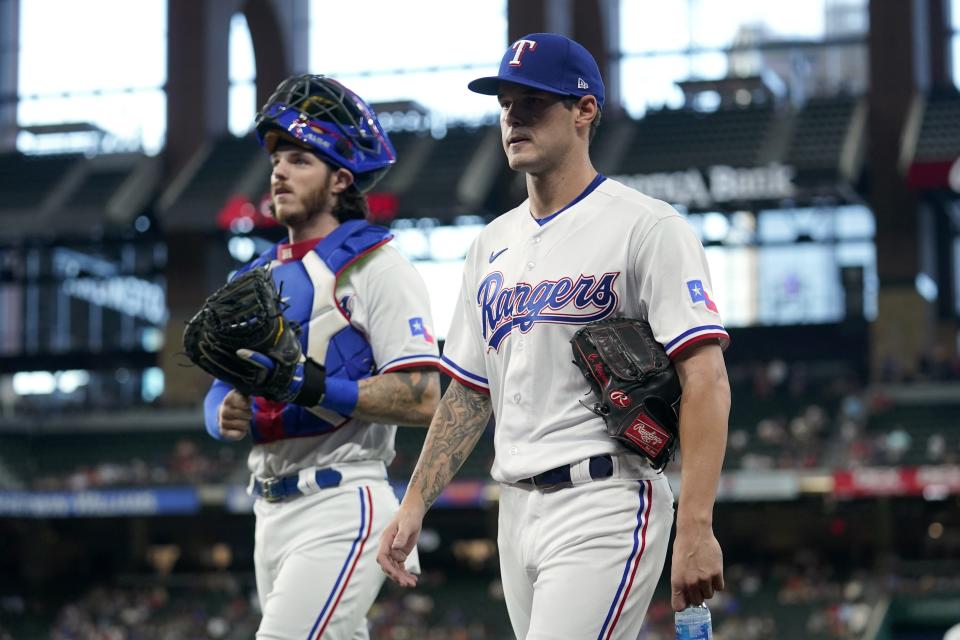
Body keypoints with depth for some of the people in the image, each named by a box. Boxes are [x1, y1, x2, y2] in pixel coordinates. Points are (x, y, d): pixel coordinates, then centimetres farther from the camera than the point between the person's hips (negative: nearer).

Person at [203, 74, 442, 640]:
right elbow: (221, 392, 19)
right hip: (271, 516, 8)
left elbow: (422, 401, -15)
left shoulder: (375, 266, -6)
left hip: (341, 509, -8)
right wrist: (226, 415, -5)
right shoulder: (260, 275, 19)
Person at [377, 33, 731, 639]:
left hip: (604, 503, -8)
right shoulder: (493, 243, 17)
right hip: (517, 513, 8)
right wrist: (415, 504, 13)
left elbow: (705, 378, -15)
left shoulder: (647, 226, -7)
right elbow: (469, 391, 22)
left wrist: (696, 527, -23)